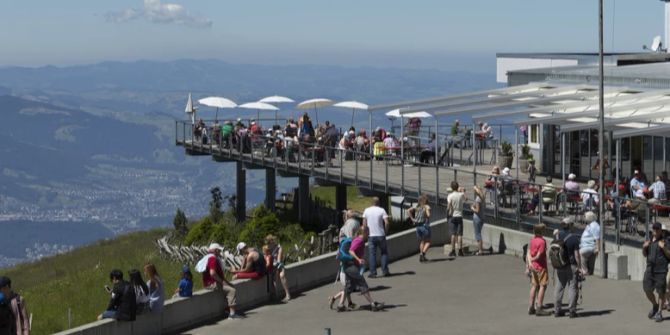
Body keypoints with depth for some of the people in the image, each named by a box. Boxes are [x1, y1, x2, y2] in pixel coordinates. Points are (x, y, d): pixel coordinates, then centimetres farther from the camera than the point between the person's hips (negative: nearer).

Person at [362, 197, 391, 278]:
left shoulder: (366, 210, 2)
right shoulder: (382, 210, -4)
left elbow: (364, 224, 3)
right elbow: (386, 222, -13)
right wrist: (385, 231, 1)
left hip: (371, 235, 1)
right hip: (381, 235, -1)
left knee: (372, 254, 4)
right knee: (384, 253, 12)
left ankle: (373, 272, -2)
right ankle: (385, 271, 7)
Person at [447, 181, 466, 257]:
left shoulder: (450, 196, -8)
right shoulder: (461, 194, -1)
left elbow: (448, 207, -16)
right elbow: (464, 199, 23)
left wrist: (448, 213, 0)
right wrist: (460, 191, 31)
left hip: (452, 216, -1)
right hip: (460, 216, 1)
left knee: (453, 234, 1)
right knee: (460, 234, 2)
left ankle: (453, 251, 0)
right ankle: (460, 250, -1)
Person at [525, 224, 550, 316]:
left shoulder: (532, 240, 6)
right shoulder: (542, 241, -17)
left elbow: (528, 253, 1)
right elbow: (538, 256, -16)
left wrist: (529, 262, -3)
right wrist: (532, 260, 1)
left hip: (533, 267, 8)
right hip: (541, 267, -8)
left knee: (534, 286, 13)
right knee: (542, 286, -2)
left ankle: (531, 308, 15)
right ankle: (539, 308, -5)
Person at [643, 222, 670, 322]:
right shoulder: (649, 240, 14)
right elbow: (645, 255, 23)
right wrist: (644, 247, 3)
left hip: (661, 270, -5)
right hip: (650, 269, 5)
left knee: (661, 291, -1)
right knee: (647, 289, 4)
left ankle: (659, 313, 6)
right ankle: (654, 306, 28)